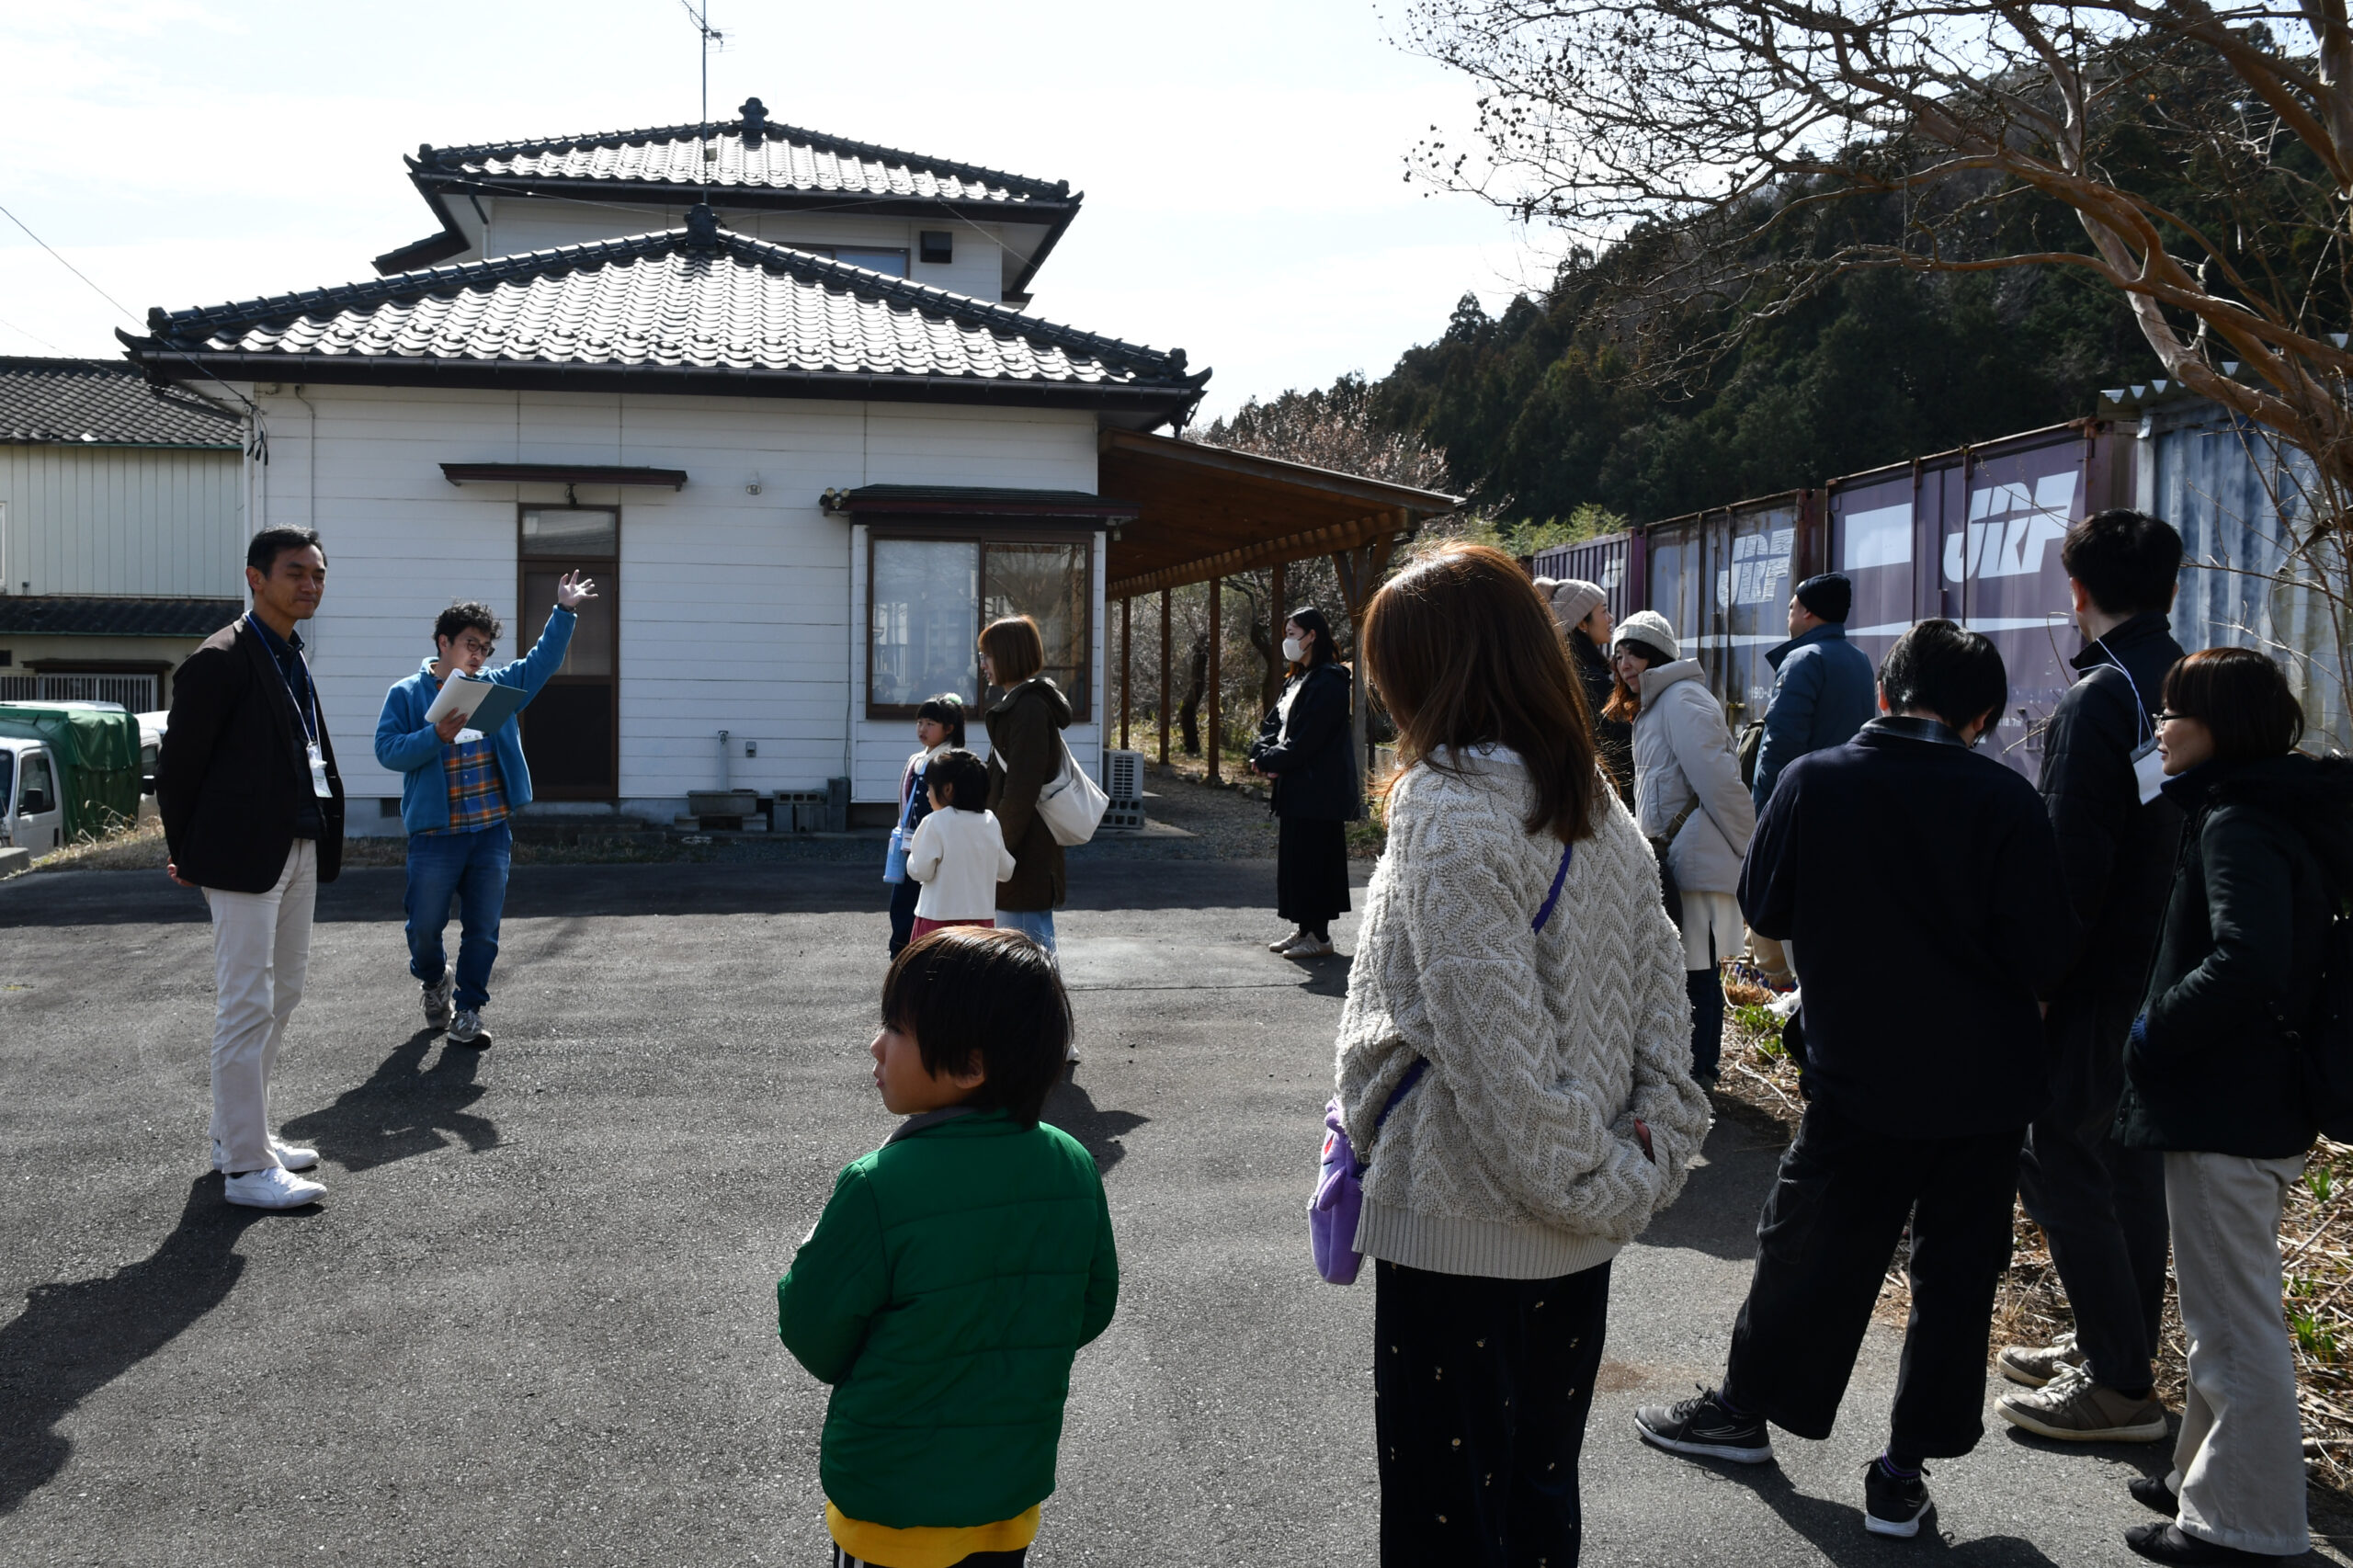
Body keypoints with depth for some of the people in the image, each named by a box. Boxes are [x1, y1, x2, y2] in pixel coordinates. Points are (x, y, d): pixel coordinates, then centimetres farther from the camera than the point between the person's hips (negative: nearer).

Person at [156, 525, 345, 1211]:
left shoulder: (293, 660, 14)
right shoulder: (222, 660, -12)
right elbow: (177, 764, -9)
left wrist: (323, 836, 10)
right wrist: (187, 855, -3)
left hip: (298, 851, 9)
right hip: (244, 855, -9)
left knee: (282, 996, 17)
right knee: (246, 1006, -5)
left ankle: (241, 1133, 30)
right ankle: (246, 1166, 0)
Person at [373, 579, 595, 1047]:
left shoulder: (497, 686, 11)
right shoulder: (407, 694, 0)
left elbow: (543, 659, 14)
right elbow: (388, 751, -8)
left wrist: (565, 612, 5)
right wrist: (437, 736, -22)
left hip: (492, 832, 3)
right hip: (435, 833, -3)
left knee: (482, 930, 4)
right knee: (425, 925, 5)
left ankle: (468, 1012, 13)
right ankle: (435, 979, 35)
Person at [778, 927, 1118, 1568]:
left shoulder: (876, 1190, -28)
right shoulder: (1074, 1168, -12)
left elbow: (813, 1338, -15)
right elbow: (1092, 1309, 1)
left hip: (891, 1500, -4)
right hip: (1014, 1488, 4)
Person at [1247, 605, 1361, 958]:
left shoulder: (1328, 683, -16)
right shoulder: (1297, 680, 15)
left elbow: (1303, 741, -20)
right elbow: (1272, 724, 14)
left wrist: (1268, 762, -11)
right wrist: (1262, 753, -5)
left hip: (1318, 792, -10)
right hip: (1296, 789, 10)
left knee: (1313, 859, -5)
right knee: (1294, 858, 12)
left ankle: (1319, 935, 3)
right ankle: (1305, 930, 20)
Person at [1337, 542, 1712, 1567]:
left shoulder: (1450, 807, -17)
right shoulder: (1597, 807, 7)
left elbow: (1491, 1040, -23)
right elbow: (1662, 990, 7)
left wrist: (1595, 1183, -15)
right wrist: (1653, 1152, 3)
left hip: (1458, 1226, -8)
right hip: (1577, 1243, 8)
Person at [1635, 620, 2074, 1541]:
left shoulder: (1814, 781, -9)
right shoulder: (2003, 800, -12)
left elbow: (1765, 912, 1)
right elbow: (2043, 954, -11)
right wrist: (1964, 951, 9)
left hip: (1857, 1073, 0)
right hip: (1986, 1081, 0)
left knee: (1808, 1246, 14)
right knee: (1957, 1269, 11)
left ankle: (1746, 1407, 30)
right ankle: (1905, 1470, 17)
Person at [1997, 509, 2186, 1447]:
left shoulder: (2098, 700, -18)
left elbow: (2072, 859, -22)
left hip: (2103, 977, -9)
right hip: (2171, 975, 9)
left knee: (2055, 1158, -2)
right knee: (2131, 1157, 18)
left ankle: (2119, 1385, 1)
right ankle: (2118, 1345, 30)